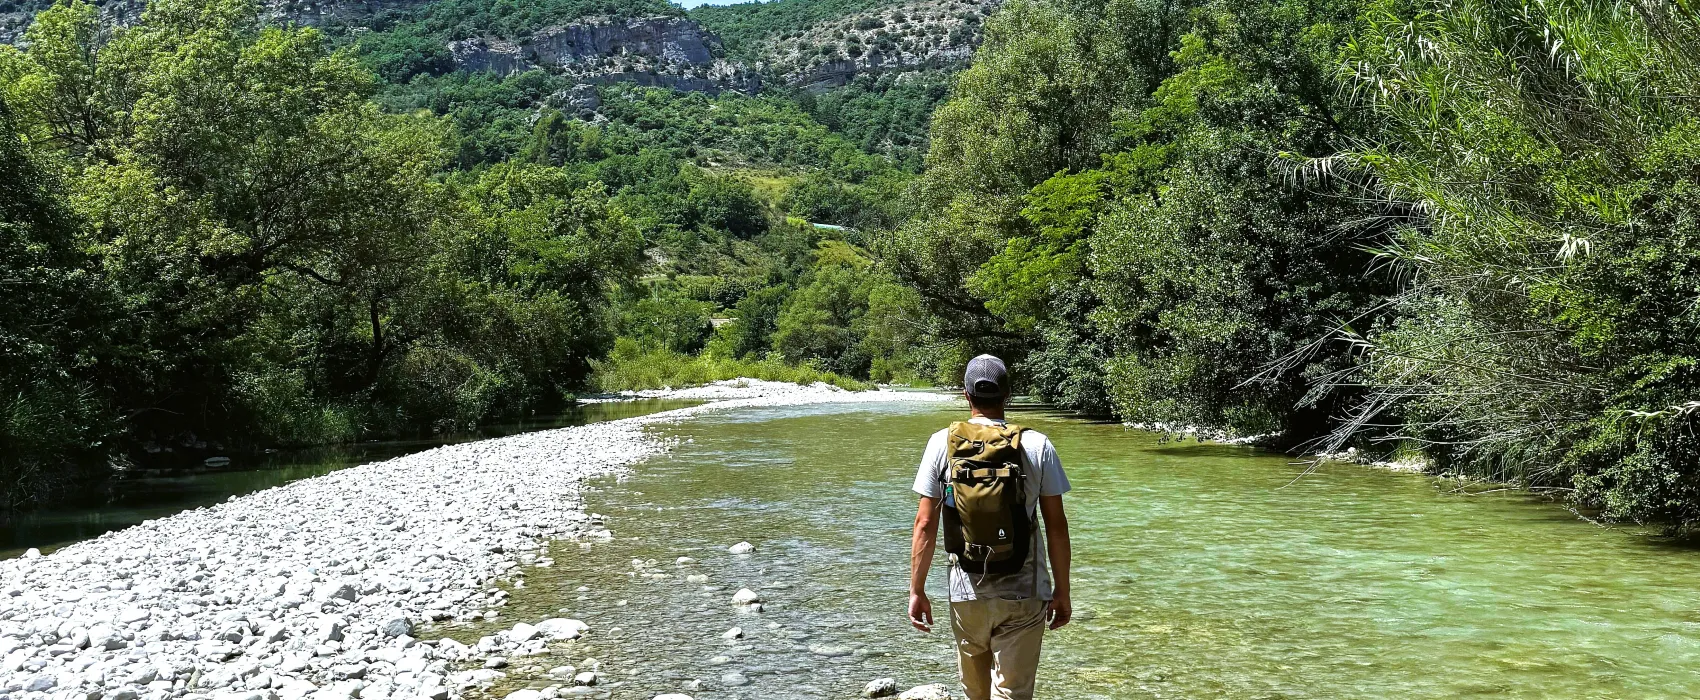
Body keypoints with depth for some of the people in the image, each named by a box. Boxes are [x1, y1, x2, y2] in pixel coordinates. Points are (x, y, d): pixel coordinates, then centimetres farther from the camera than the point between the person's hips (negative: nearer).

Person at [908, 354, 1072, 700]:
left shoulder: (942, 443, -4)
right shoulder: (1037, 445, -5)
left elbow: (925, 523, -4)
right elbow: (1057, 526, -4)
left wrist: (916, 590, 4)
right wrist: (1062, 592, 6)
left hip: (966, 593, 1)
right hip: (1023, 594, -1)